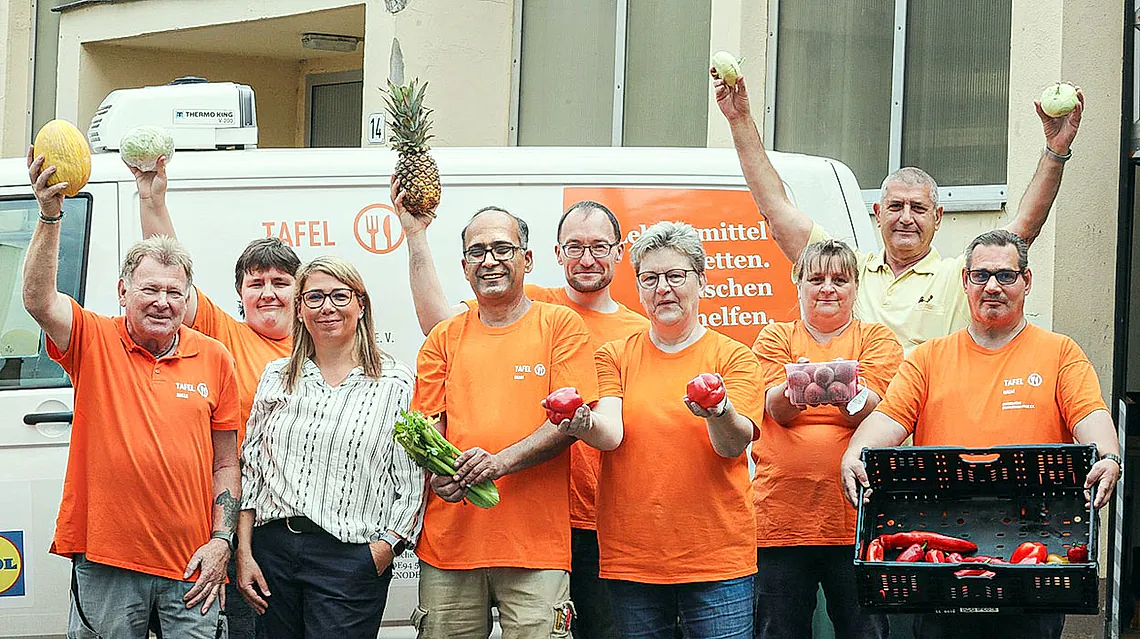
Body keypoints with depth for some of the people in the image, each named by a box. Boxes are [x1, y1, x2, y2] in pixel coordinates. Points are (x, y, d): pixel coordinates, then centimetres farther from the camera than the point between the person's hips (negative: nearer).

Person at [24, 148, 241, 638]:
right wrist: (50, 213, -28)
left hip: (191, 567, 2)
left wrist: (221, 541, -1)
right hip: (105, 563, -1)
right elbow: (38, 299, -18)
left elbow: (225, 464, 10)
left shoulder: (213, 359, 7)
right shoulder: (94, 342, 2)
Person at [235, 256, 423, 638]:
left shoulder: (396, 384, 0)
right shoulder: (277, 377, 11)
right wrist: (244, 553, 4)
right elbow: (250, 470, 12)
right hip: (272, 548, 4)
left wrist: (384, 551, -13)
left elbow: (412, 487, -2)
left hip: (351, 559, -3)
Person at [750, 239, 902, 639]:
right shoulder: (776, 338, 13)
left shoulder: (877, 339, 10)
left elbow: (871, 410, -7)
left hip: (856, 515, -1)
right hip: (781, 513, 1)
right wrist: (793, 390, -29)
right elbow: (776, 410, -4)